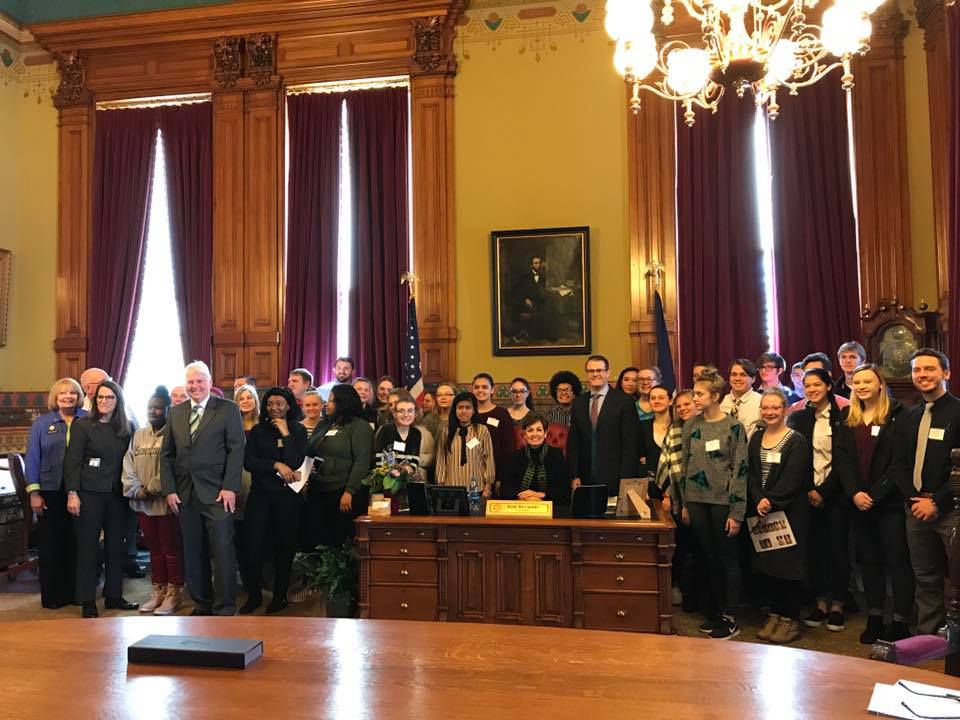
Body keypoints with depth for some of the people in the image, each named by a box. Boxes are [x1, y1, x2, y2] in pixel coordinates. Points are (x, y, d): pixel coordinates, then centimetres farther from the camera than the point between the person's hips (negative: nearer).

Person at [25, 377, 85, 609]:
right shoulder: (42, 423, 5)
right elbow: (32, 458, 3)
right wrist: (34, 492, -3)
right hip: (51, 492, 0)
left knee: (76, 543, 5)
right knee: (50, 544, 5)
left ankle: (74, 591, 18)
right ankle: (52, 595, 16)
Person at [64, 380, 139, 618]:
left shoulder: (127, 428, 7)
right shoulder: (82, 425, -2)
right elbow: (72, 461, -5)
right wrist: (72, 493, -12)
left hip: (117, 494, 3)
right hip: (90, 493, -3)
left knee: (116, 545, 7)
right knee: (88, 546, 3)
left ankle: (114, 595, 19)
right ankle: (88, 601, 11)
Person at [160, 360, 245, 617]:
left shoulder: (228, 409, 0)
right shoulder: (175, 412, 13)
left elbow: (236, 450, -5)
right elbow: (166, 454, 13)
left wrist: (229, 488, -12)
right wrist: (169, 489, 4)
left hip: (216, 493, -4)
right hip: (185, 495, 4)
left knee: (223, 552, -3)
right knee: (192, 554, 8)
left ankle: (224, 609, 6)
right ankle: (202, 603, 21)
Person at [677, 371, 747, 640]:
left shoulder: (733, 426, -8)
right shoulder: (691, 425, 5)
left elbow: (739, 469, -9)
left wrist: (736, 512, -11)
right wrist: (684, 504, 10)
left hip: (722, 501, -4)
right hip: (697, 501, 4)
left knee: (726, 559, 5)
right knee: (708, 558, 13)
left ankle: (729, 618, 16)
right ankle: (714, 612, 25)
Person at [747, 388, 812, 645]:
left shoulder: (797, 441, -8)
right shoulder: (756, 438, 10)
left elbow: (793, 479, -15)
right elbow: (751, 474, 5)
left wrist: (770, 501, -19)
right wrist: (759, 501, -10)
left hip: (790, 512, -5)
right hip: (761, 512, 5)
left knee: (788, 563, 0)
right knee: (766, 563, 9)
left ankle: (791, 619, 13)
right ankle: (775, 614, 23)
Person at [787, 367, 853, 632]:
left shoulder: (841, 417, -4)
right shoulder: (798, 418, 6)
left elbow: (844, 460, -8)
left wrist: (824, 491, -12)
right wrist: (807, 490, -5)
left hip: (834, 493, -3)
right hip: (809, 494, 3)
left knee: (838, 547, 3)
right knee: (815, 548, 6)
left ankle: (837, 605, 15)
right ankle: (821, 603, 17)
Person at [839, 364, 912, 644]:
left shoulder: (896, 414, -5)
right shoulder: (847, 417, 9)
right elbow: (843, 459, 4)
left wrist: (875, 494, -14)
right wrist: (854, 493, -8)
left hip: (890, 501, -5)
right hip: (858, 501, 5)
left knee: (897, 560, 2)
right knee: (869, 559, 12)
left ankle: (901, 621, 11)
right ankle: (874, 618, 22)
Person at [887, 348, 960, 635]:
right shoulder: (906, 419, 13)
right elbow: (897, 465, 11)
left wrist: (936, 502, -13)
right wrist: (915, 498, -4)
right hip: (917, 509, 5)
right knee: (925, 578, 11)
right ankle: (926, 636, 20)